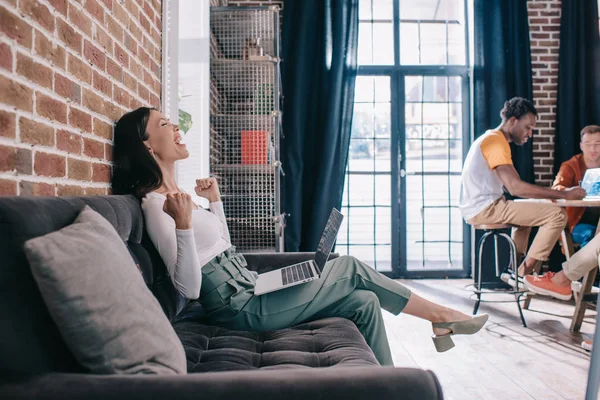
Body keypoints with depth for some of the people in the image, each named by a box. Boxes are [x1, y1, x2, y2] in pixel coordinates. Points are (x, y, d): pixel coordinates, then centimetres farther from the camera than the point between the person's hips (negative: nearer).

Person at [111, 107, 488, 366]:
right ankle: (442, 315, 16)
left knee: (364, 301, 3)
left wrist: (215, 201, 14)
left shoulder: (175, 196, 13)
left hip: (250, 289, 9)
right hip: (241, 308, -9)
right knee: (351, 268, -4)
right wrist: (183, 224, -32)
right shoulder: (155, 205, -15)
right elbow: (189, 287, -21)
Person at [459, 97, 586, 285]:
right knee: (557, 214, -11)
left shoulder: (490, 139, 19)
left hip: (477, 208, 11)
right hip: (485, 208, -11)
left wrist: (555, 192, 8)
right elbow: (515, 188, -24)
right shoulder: (496, 141, -13)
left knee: (527, 210, 36)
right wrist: (564, 194, -17)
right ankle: (523, 274, -4)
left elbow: (514, 185, 18)